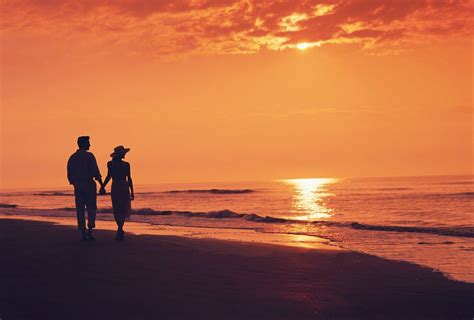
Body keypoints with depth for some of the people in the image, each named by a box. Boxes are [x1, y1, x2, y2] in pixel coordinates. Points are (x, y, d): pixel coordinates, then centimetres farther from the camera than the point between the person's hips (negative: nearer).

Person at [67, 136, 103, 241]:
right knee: (91, 208, 4)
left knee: (80, 210, 6)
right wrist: (102, 185, -10)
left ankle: (83, 233, 4)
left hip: (77, 186, 5)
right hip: (89, 184, -4)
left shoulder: (72, 158, 8)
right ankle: (89, 230, -8)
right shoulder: (89, 156, -8)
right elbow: (95, 172, -14)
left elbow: (69, 175, 11)